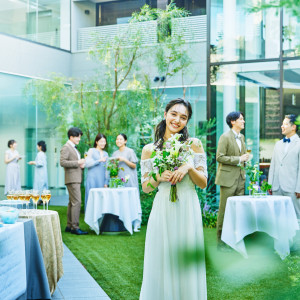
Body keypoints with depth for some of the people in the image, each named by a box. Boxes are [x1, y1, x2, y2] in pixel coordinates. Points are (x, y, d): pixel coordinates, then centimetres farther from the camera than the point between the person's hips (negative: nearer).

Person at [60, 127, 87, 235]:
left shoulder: (74, 148, 22)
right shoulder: (66, 147, -8)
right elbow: (62, 162, -18)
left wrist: (81, 165, 10)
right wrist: (77, 162, -19)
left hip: (76, 179, 10)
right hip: (71, 179, -10)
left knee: (72, 202, 12)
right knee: (77, 202, -14)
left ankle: (69, 226, 17)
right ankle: (75, 227, -14)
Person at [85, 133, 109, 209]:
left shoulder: (106, 154, 18)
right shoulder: (91, 151, 6)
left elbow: (107, 169, 17)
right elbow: (87, 164, -6)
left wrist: (106, 182, 8)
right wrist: (99, 160, -12)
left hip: (102, 180, 4)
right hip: (92, 179, -4)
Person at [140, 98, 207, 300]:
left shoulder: (194, 145, 4)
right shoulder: (150, 149, 5)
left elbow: (203, 183, 3)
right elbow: (146, 187, 7)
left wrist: (189, 167, -14)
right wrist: (159, 177, -12)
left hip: (187, 210, 0)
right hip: (162, 210, 1)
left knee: (187, 265, 3)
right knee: (161, 262, 4)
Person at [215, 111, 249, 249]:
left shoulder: (242, 137, 16)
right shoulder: (225, 137, -9)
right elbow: (219, 157, -15)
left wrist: (245, 158, 10)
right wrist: (238, 159, -16)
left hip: (240, 178, 7)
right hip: (228, 178, -7)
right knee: (224, 209, -3)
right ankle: (220, 241, 4)